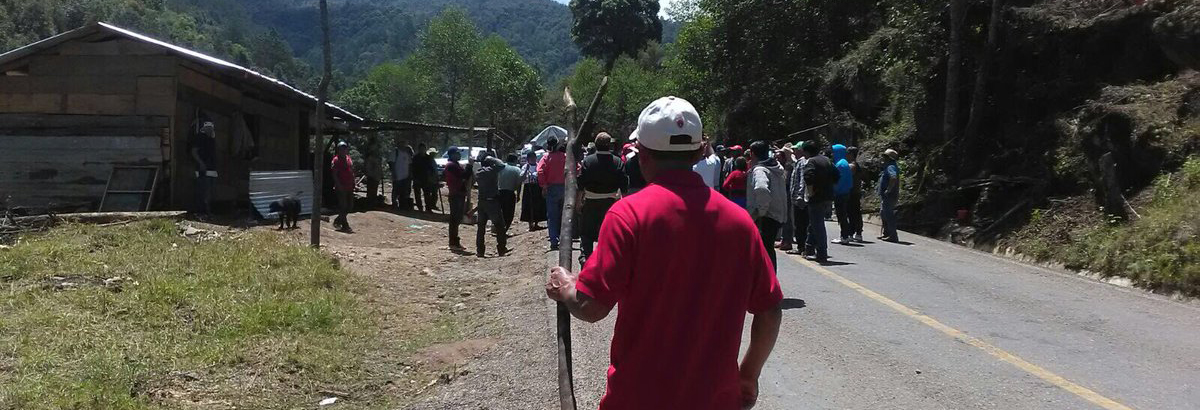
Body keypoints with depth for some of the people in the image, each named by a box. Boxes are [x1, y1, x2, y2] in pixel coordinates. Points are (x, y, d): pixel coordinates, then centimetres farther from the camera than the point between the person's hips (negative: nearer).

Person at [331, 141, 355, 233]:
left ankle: (338, 221, 25)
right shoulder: (336, 160, -8)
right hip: (341, 187, -7)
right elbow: (334, 175, -12)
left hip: (349, 187, 7)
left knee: (350, 205, 10)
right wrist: (339, 185, -19)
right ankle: (345, 226, 1)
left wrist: (353, 184, 12)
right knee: (343, 206, -4)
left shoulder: (349, 159, 13)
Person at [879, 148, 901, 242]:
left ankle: (893, 236, -9)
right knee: (883, 213, 19)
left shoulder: (891, 167, -16)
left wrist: (888, 190, -27)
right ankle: (886, 233, 26)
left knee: (888, 215, -10)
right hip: (886, 196, 11)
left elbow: (893, 178, -36)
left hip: (889, 196, -11)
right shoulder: (889, 166, 18)